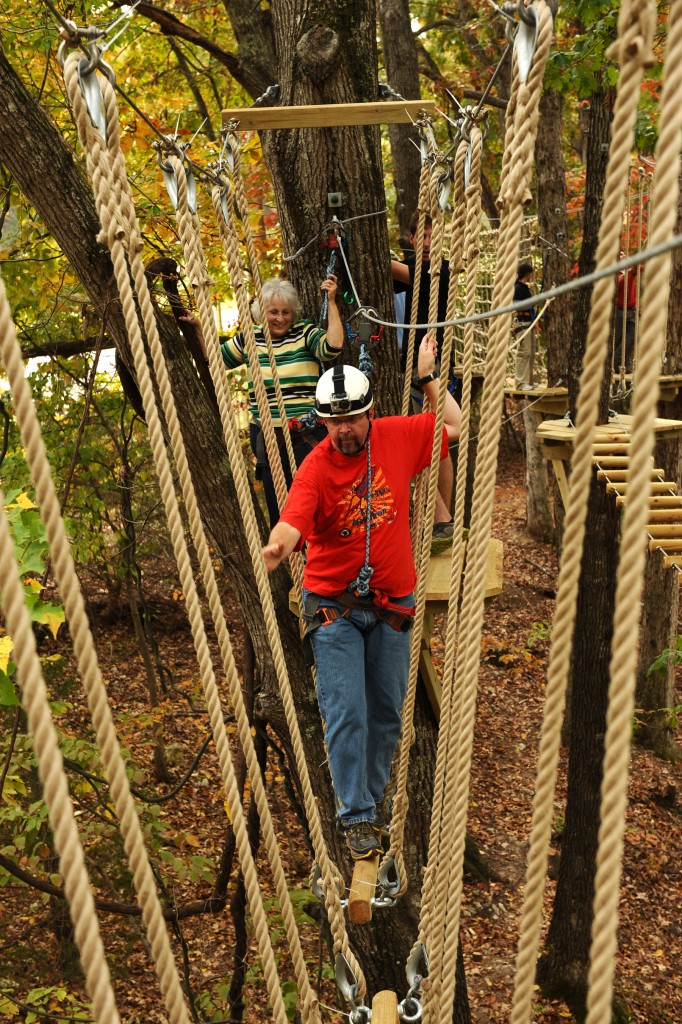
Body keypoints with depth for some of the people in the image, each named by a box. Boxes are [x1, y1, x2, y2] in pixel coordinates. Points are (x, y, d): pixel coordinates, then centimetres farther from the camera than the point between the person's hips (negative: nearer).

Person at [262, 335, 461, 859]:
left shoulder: (397, 436, -4)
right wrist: (276, 547, -52)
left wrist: (429, 377, 6)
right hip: (335, 605, -3)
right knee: (347, 712, -7)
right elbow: (293, 523, -30)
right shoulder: (316, 467, -14)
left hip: (392, 603, 3)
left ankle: (373, 796, 31)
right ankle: (358, 816, 4)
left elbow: (454, 427, 12)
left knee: (387, 711, 12)